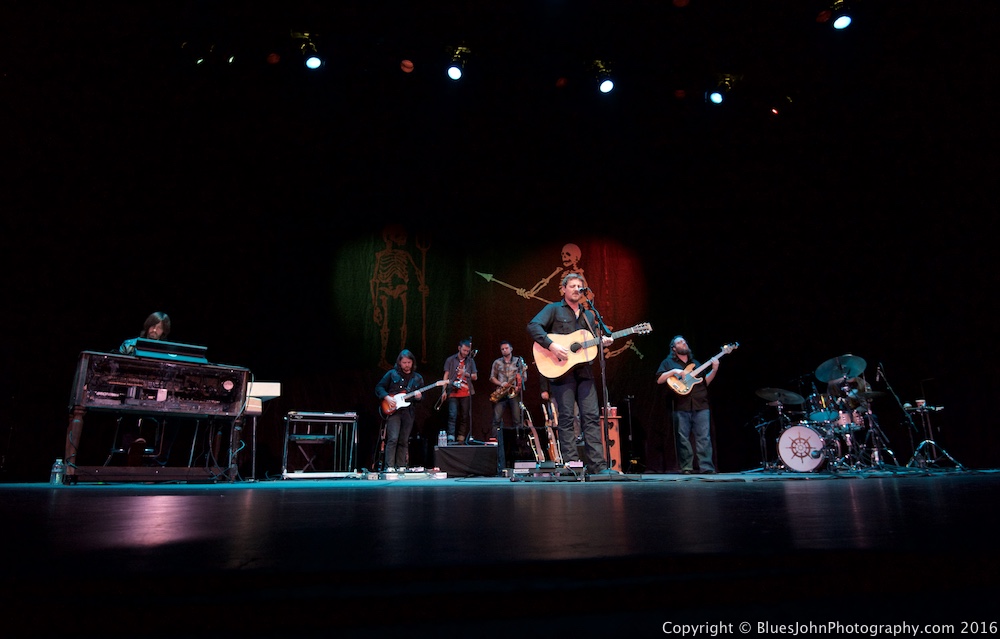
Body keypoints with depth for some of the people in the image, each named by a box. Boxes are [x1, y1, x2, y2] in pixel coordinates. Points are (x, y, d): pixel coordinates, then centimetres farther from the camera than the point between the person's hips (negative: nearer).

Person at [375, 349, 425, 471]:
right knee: (393, 438, -13)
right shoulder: (392, 374, 3)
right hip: (393, 410, -3)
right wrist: (387, 398, -13)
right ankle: (390, 466, -10)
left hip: (408, 412, 4)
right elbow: (379, 387, 2)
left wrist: (419, 396, -7)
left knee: (404, 441, 6)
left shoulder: (418, 378, 13)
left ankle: (401, 467, 12)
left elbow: (422, 396, 16)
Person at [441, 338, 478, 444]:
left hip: (466, 393, 3)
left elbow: (475, 377, 11)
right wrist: (444, 390, -4)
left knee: (464, 416, 6)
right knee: (452, 415, -13)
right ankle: (451, 438, -17)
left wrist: (466, 374, -7)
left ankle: (461, 439, 14)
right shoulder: (450, 360, 4)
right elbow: (446, 376, 3)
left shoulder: (470, 361, 11)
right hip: (453, 392, -3)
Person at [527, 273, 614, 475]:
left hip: (584, 370, 5)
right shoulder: (554, 309, 4)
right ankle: (571, 464, 3)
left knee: (592, 416, -1)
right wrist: (552, 345, -22)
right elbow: (533, 326, -11)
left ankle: (597, 465, 1)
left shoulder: (589, 315, 21)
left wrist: (603, 341, -2)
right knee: (566, 418, -2)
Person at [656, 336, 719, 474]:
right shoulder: (668, 362, 12)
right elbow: (659, 380, 0)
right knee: (683, 438, -3)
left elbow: (705, 382, 22)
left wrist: (714, 370, 9)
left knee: (704, 437, -4)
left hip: (701, 405, 3)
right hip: (681, 406, -3)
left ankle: (707, 467, -2)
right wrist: (674, 372, -11)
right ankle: (686, 467, 5)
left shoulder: (695, 363, 24)